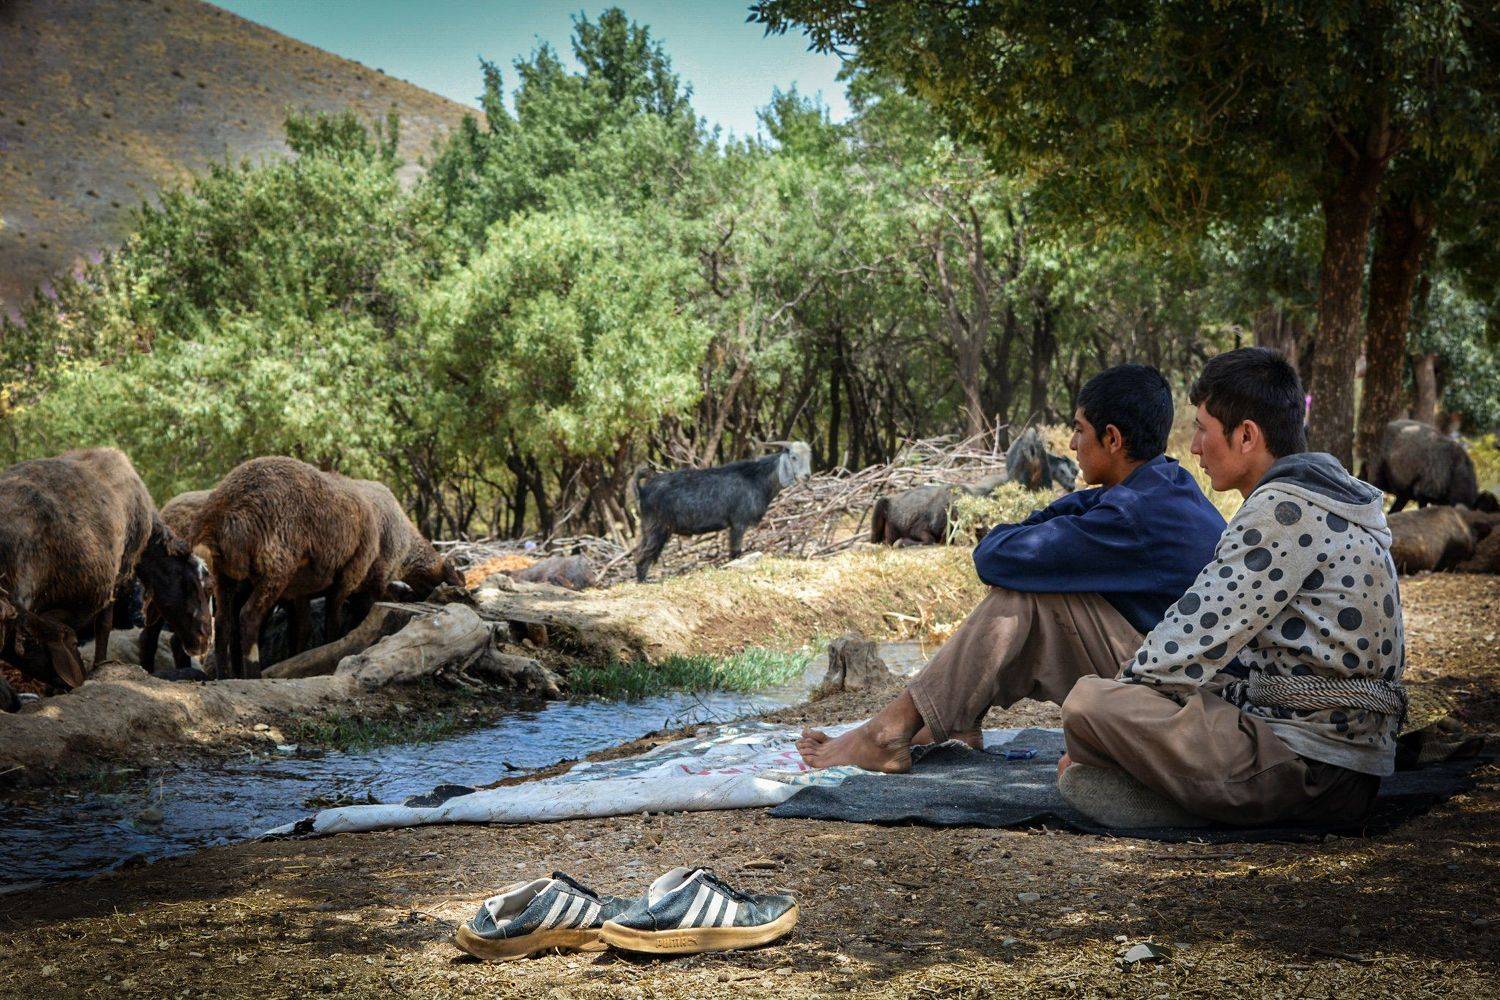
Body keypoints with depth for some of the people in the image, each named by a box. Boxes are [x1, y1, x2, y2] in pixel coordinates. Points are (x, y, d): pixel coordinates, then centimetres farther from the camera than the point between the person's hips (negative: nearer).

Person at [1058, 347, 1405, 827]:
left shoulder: (1283, 509, -14)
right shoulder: (1326, 495, 18)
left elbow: (1197, 639, -14)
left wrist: (1116, 699, 2)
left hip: (1303, 763, -11)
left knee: (1087, 702, -19)